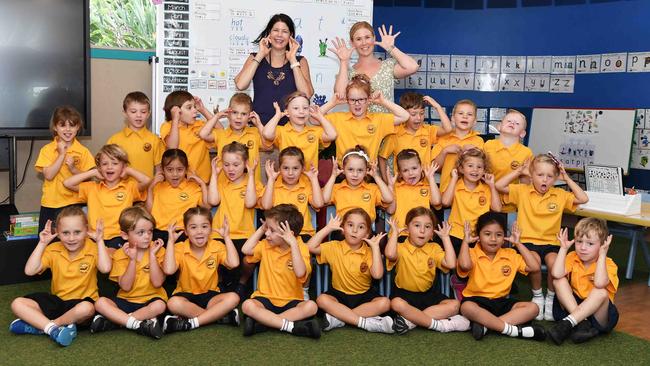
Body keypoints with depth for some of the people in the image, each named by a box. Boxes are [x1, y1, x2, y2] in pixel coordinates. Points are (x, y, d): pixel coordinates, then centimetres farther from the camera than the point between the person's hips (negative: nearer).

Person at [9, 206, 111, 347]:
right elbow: (29, 271, -9)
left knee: (87, 308, -40)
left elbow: (105, 268, -27)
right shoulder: (54, 250, 1)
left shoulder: (92, 249, -7)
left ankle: (38, 325, -22)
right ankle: (53, 328, -30)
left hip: (82, 301, -3)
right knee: (17, 304, -13)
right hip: (57, 300, 4)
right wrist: (42, 244, -10)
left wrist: (99, 241, -21)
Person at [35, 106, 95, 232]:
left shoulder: (83, 151, -1)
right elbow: (48, 175, -11)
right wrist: (61, 154, -15)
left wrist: (73, 169, -18)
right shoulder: (47, 150, -1)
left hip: (75, 203, 0)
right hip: (51, 204, 1)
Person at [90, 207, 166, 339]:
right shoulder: (120, 255, -1)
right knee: (100, 302, -22)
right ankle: (139, 325, -30)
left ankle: (113, 321, -24)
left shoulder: (157, 251, -4)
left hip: (150, 299, -2)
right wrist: (132, 259, -20)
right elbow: (126, 287, -11)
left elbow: (157, 282, -14)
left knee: (160, 305, -34)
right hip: (126, 300, 2)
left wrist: (152, 255, -18)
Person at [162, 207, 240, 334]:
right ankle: (222, 316, -27)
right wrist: (171, 241, -19)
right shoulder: (179, 249, -6)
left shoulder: (217, 247, -2)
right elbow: (168, 270, -24)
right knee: (173, 303, -36)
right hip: (186, 294, -1)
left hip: (210, 295, 1)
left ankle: (191, 323, -28)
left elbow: (234, 263, -20)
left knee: (233, 298, -28)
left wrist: (226, 237, -15)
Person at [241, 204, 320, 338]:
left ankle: (262, 322, -30)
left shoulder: (301, 248, -9)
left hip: (291, 302, -2)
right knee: (247, 305, -30)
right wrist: (261, 229, -1)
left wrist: (293, 243, -26)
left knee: (311, 306, -32)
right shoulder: (266, 245, 6)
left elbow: (300, 273, -25)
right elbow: (246, 250, -4)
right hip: (266, 298, 2)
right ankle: (292, 326, -32)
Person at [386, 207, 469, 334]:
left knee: (454, 305, -17)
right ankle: (438, 325, -28)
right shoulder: (401, 248, -7)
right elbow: (390, 254, -33)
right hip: (404, 293, -4)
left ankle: (411, 320, -27)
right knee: (396, 304, -37)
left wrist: (445, 237, -7)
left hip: (428, 294, 5)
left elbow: (451, 264, -12)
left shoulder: (434, 249, 5)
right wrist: (394, 232, -20)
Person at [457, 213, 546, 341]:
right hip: (477, 300, -5)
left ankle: (485, 324, -30)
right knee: (467, 307, -39)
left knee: (532, 307, -18)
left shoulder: (510, 254, 11)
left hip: (502, 302, 5)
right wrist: (466, 241, -13)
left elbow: (535, 267, 2)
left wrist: (518, 243, 4)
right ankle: (513, 330, -31)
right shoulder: (473, 254, -3)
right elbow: (465, 265, -27)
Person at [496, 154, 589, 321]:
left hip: (551, 242, 2)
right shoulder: (522, 191, 3)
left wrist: (567, 178, 2)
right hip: (528, 241, -1)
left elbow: (583, 199, 2)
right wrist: (519, 171, -2)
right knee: (534, 259, -33)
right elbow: (499, 186, -6)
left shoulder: (560, 195, 8)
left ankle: (550, 297, -1)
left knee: (553, 262, -30)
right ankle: (537, 296, -4)